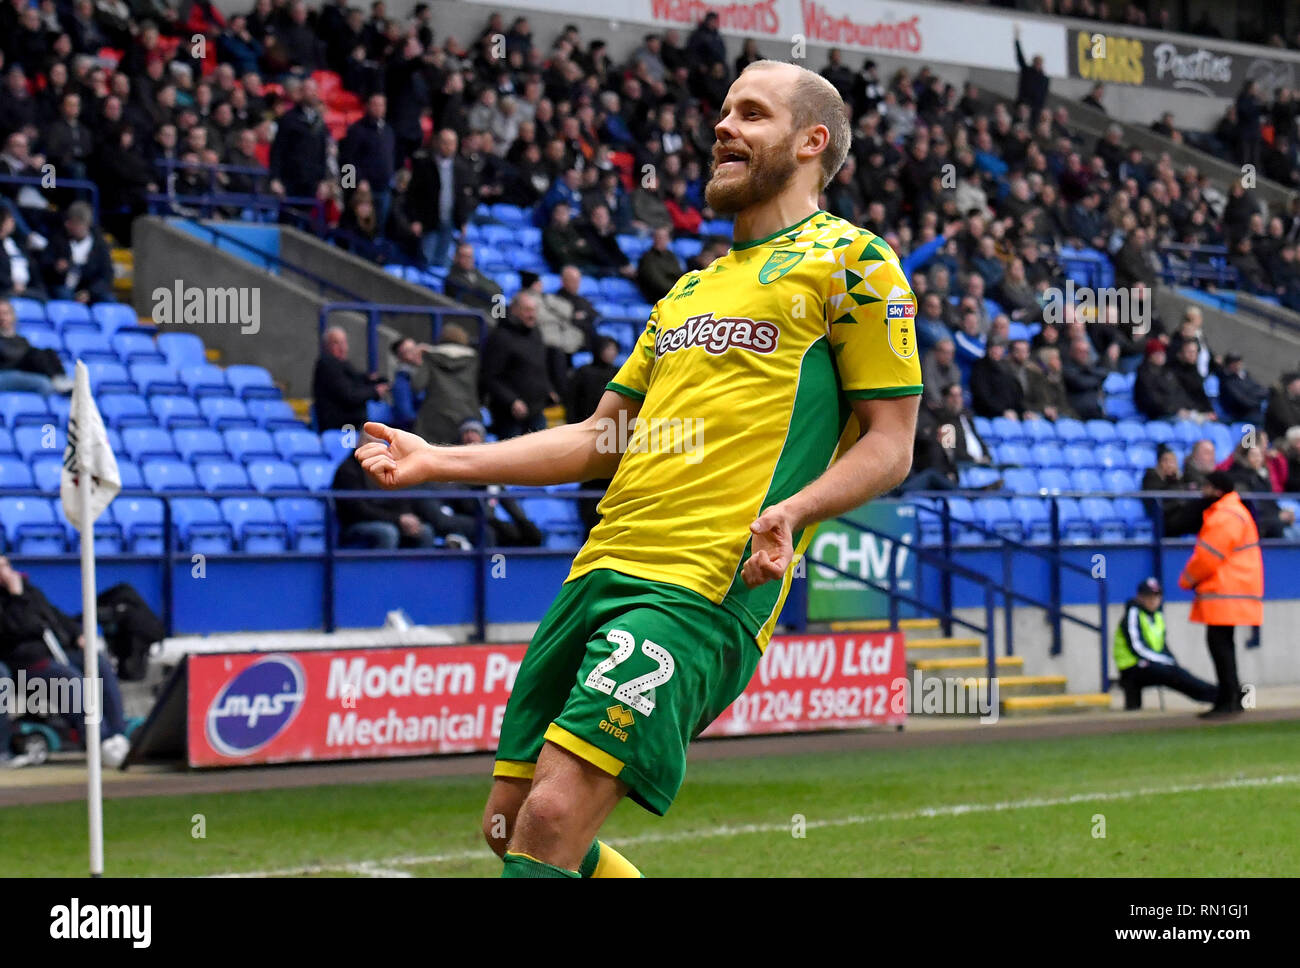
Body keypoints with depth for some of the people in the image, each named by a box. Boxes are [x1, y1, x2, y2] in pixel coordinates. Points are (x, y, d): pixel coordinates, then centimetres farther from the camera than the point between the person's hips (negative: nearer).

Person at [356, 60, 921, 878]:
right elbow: (603, 438, 28)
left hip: (705, 588, -8)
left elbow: (890, 443, -1)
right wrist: (440, 462, 21)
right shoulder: (689, 289, 27)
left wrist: (794, 509, -19)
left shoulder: (850, 259, 4)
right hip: (602, 567, 8)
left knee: (553, 817, -20)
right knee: (510, 822, 6)